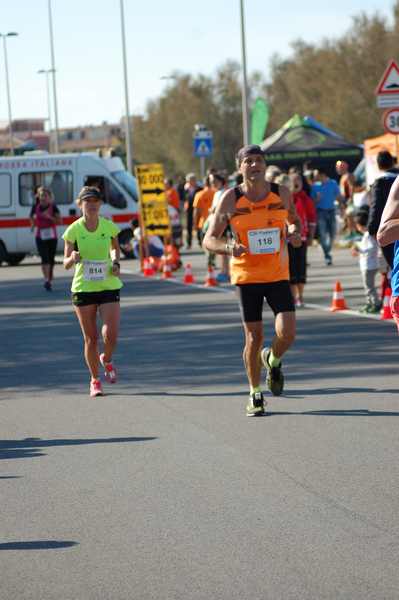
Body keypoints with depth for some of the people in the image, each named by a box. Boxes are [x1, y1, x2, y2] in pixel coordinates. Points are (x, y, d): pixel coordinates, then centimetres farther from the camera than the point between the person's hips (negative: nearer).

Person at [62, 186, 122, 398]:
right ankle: (95, 380, 21)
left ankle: (106, 360, 24)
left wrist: (116, 263, 0)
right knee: (91, 338, 3)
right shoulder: (74, 230, -6)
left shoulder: (109, 226, -1)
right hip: (83, 288, -1)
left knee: (111, 336, -11)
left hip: (109, 286, 1)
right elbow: (66, 263, -2)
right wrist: (72, 258, -24)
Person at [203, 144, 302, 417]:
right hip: (246, 275, -1)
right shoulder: (230, 199, -6)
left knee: (287, 334, -12)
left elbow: (294, 220, 19)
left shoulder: (282, 194, 0)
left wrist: (295, 233, -5)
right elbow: (209, 240, -3)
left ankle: (273, 361, 24)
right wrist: (228, 247, -24)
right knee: (254, 337, 1)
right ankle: (256, 395, 20)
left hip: (278, 274, 1)